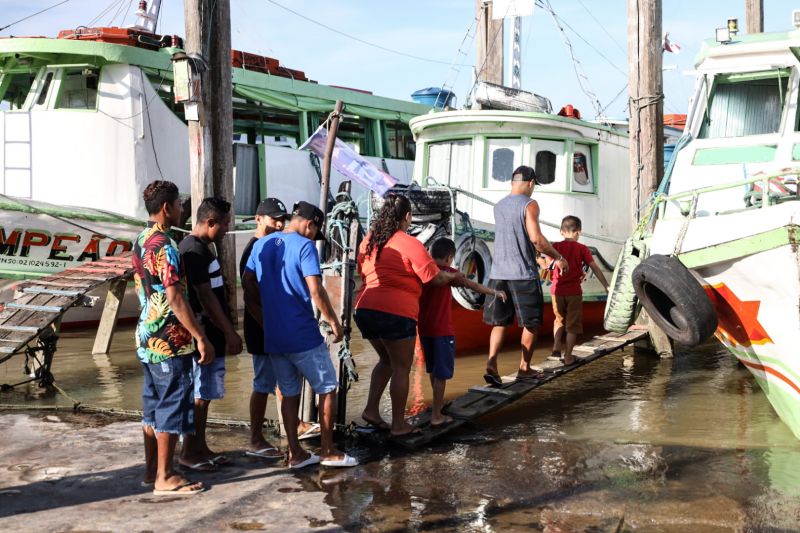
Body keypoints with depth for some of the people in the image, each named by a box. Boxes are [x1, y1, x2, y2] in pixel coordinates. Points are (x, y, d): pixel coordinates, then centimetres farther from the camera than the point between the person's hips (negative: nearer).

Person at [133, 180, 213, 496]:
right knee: (172, 407, -2)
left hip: (148, 337, 10)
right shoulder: (163, 244, -18)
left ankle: (151, 469, 22)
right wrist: (201, 337, -21)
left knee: (153, 406, 14)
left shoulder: (141, 241, 12)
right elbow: (175, 297, -23)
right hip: (170, 340, -10)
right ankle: (165, 478, 4)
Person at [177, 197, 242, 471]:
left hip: (211, 336, 10)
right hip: (204, 335, -10)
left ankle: (200, 448, 22)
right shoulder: (194, 251, -18)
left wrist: (226, 332, 20)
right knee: (200, 395, -2)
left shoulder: (200, 248, 14)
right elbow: (206, 298, -21)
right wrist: (230, 333, -17)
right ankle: (188, 453, 6)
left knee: (204, 394, 14)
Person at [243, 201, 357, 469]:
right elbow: (316, 291, -19)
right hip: (304, 336, -6)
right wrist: (333, 321, -7)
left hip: (273, 336, 7)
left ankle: (295, 454, 17)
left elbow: (248, 285, 12)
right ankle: (328, 451, 12)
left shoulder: (261, 245, 9)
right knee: (328, 388, 8)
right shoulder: (304, 246, -11)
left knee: (289, 393, 15)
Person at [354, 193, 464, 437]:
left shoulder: (368, 242, 12)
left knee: (387, 360, 25)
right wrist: (454, 277, 17)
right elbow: (436, 279, -4)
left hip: (365, 309, 7)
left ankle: (372, 409, 17)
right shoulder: (410, 245, -7)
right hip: (396, 312, -7)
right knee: (401, 368, 7)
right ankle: (398, 424, 12)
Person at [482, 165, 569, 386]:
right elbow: (536, 237, -19)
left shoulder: (498, 206, 13)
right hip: (524, 274, -5)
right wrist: (558, 257, -8)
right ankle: (524, 368, 15)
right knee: (530, 323, 10)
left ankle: (491, 363, -7)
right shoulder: (529, 205, -8)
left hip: (498, 273, 6)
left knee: (499, 322, 11)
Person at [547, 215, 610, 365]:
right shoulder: (582, 249, -3)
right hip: (574, 292, -2)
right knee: (573, 325, 8)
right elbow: (595, 268, -5)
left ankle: (556, 348, 7)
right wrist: (606, 286, -2)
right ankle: (568, 356, 8)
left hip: (557, 290, 2)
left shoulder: (556, 246, 0)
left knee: (559, 320, 21)